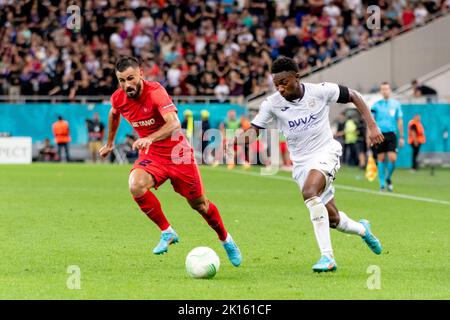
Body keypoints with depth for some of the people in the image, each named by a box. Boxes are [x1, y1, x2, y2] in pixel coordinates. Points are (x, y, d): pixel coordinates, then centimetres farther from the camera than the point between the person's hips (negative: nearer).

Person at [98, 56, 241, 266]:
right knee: (136, 186, -28)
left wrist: (149, 138, -53)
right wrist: (109, 143, 29)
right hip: (151, 155, 4)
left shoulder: (155, 92, -25)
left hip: (177, 154, -4)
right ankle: (167, 233, -9)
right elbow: (114, 115, 19)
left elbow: (174, 123, -38)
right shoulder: (118, 99, -7)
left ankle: (226, 240, 35)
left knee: (199, 204, 7)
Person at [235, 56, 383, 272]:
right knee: (333, 219, 6)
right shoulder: (272, 104, -7)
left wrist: (371, 126, -5)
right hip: (301, 163, 4)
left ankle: (327, 257, -32)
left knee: (309, 192, -33)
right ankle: (362, 229, 43)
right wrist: (239, 139, -27)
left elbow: (353, 96, 1)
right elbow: (254, 131, -5)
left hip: (325, 152, -4)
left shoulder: (320, 91, -12)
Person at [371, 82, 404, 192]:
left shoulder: (396, 104, 6)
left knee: (392, 158, -11)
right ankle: (382, 183, 10)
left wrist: (401, 137, 7)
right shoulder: (376, 105, 3)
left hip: (391, 134, 0)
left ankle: (388, 178, 13)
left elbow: (399, 121, 10)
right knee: (381, 159, 0)